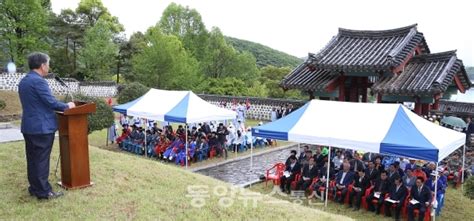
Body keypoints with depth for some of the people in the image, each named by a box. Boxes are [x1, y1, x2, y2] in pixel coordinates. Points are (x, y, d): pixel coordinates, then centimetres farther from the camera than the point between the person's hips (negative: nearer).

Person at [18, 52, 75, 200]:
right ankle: (43, 192, 6)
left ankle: (34, 188, 24)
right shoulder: (38, 81, -18)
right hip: (42, 127, -9)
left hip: (28, 126, 9)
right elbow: (51, 102, -19)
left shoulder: (23, 81, 13)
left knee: (32, 159, 14)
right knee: (41, 160, -2)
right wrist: (67, 106, -2)